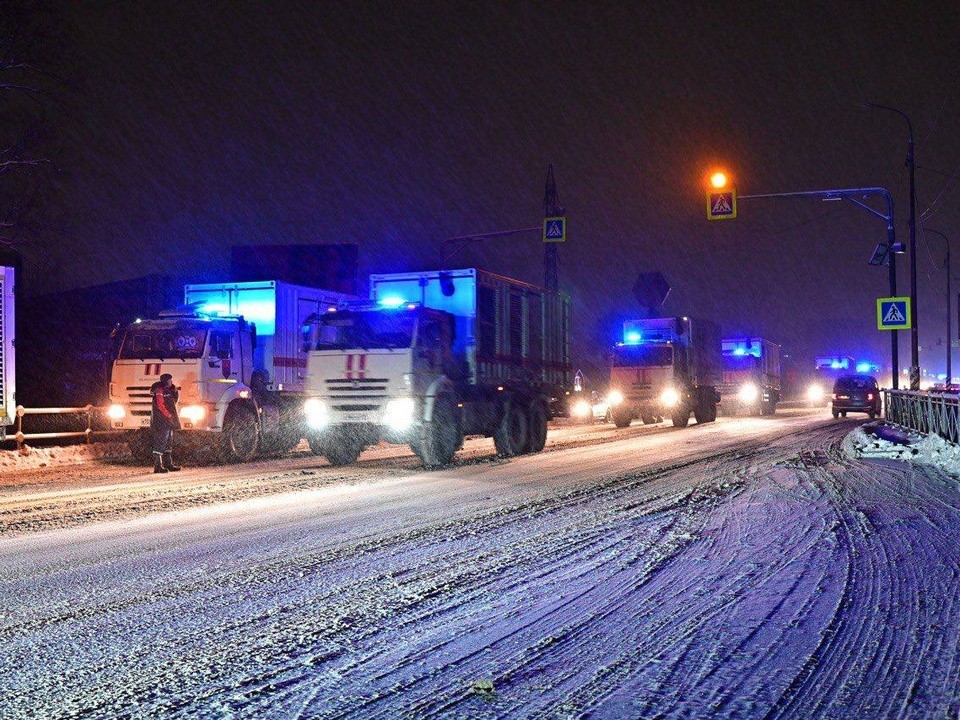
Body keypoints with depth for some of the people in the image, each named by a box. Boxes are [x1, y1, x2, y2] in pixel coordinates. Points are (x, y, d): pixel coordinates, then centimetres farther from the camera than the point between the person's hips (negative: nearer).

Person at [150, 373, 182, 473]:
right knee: (161, 442, -12)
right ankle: (157, 466, -14)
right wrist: (168, 415, -16)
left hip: (168, 421, 10)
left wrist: (175, 390, 5)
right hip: (162, 421, -10)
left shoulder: (167, 390, 17)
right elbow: (160, 405, -19)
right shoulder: (159, 391, -11)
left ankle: (168, 464, 21)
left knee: (168, 442, 14)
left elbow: (175, 400, 19)